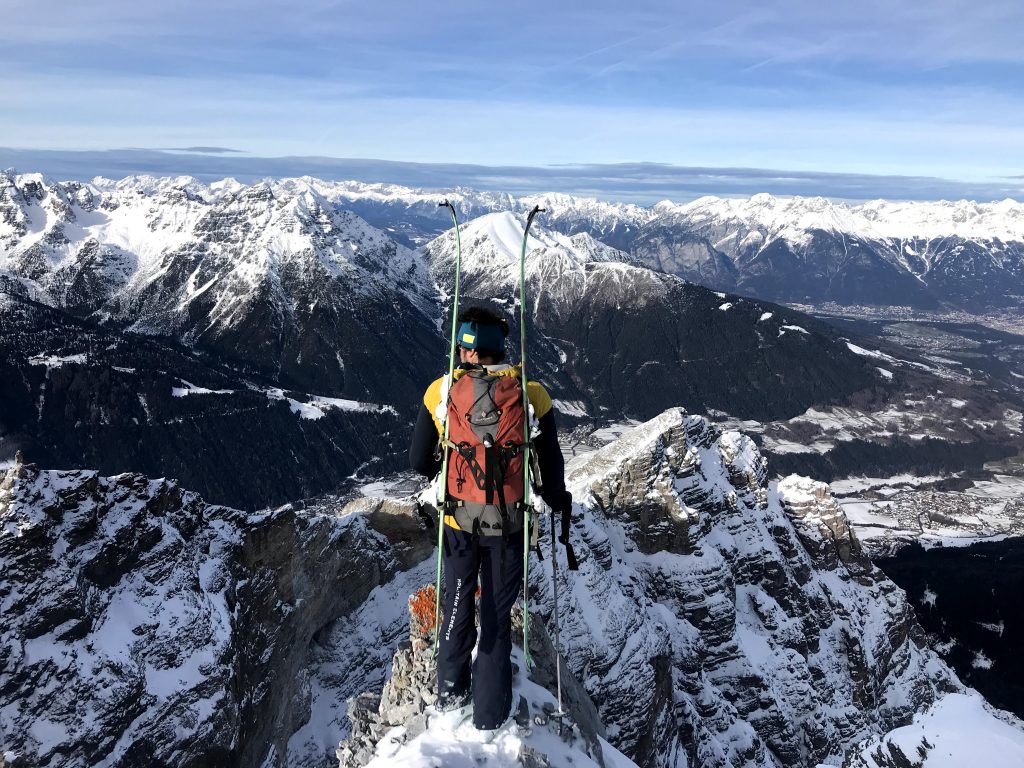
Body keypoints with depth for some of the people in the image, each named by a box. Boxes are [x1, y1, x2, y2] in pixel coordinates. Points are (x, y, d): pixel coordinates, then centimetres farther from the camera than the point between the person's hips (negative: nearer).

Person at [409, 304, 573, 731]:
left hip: (457, 520, 1)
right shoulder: (531, 394, -15)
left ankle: (451, 691, 39)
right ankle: (489, 712, 29)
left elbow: (419, 461, -3)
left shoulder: (439, 392, -12)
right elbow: (550, 465, -6)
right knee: (496, 614, 16)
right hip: (508, 524, -1)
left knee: (457, 603, 24)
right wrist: (559, 502, 13)